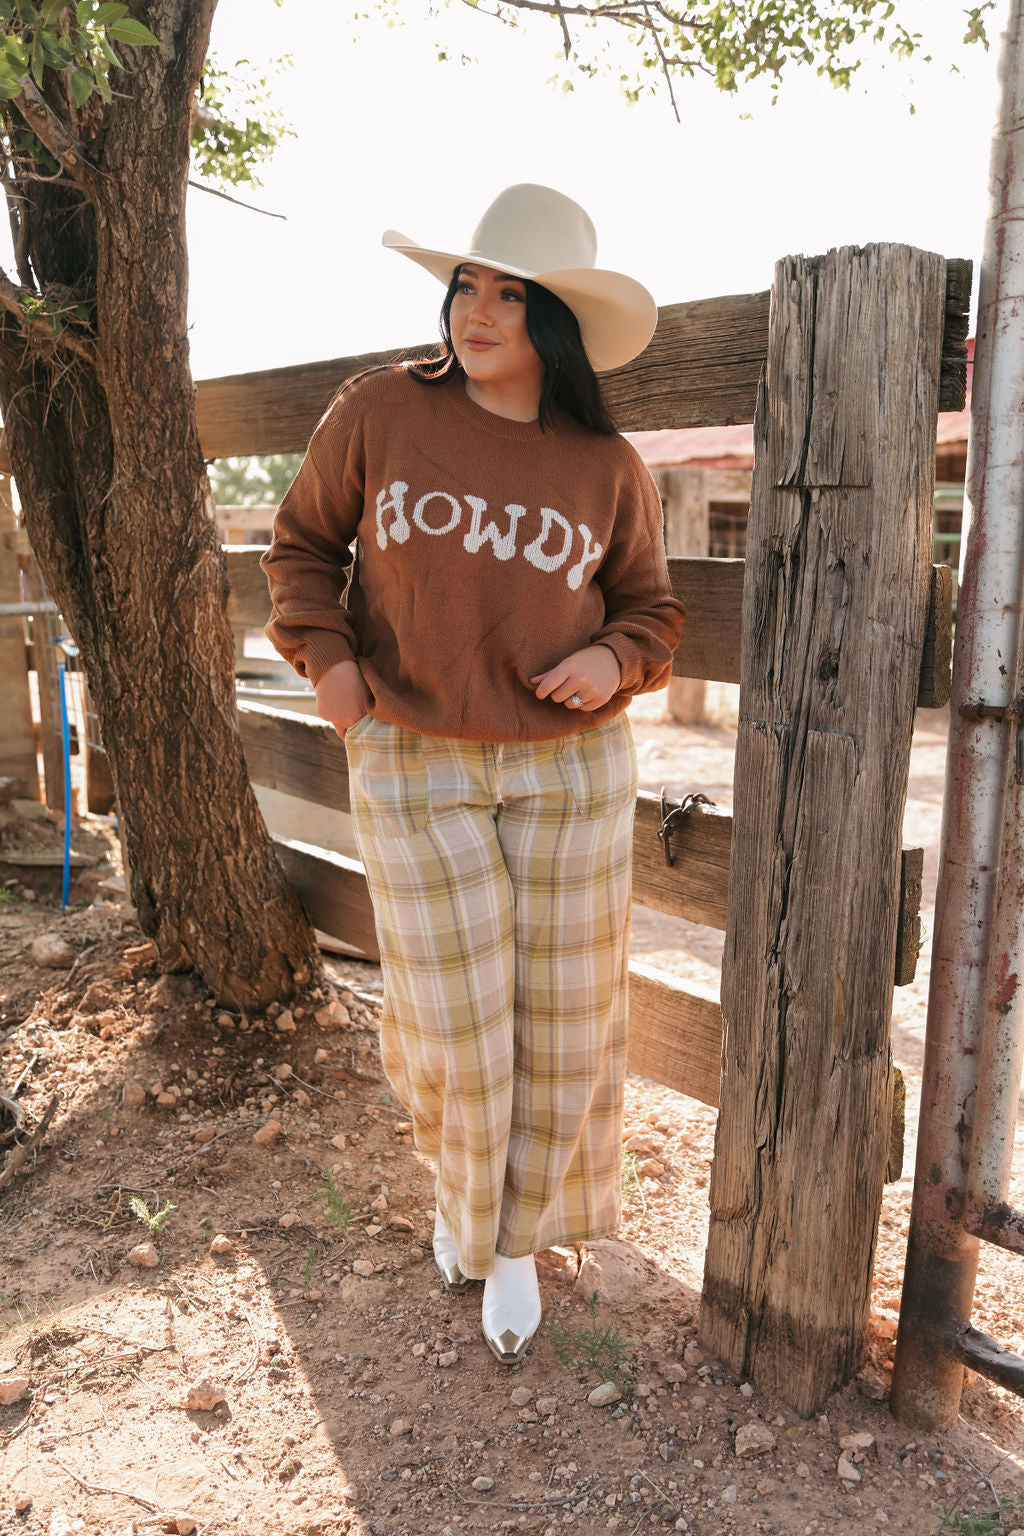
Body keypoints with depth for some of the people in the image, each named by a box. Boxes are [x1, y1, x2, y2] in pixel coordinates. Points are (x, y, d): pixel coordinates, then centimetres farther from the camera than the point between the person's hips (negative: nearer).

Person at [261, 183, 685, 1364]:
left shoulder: (609, 469, -1)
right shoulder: (378, 413, -3)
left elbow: (649, 605, 12)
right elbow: (303, 538, 10)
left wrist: (616, 658, -10)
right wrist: (324, 653, -4)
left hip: (568, 770, 2)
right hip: (413, 768, -1)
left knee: (556, 1018, 9)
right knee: (454, 1017, 5)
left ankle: (516, 1236, 34)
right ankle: (461, 1181, 41)